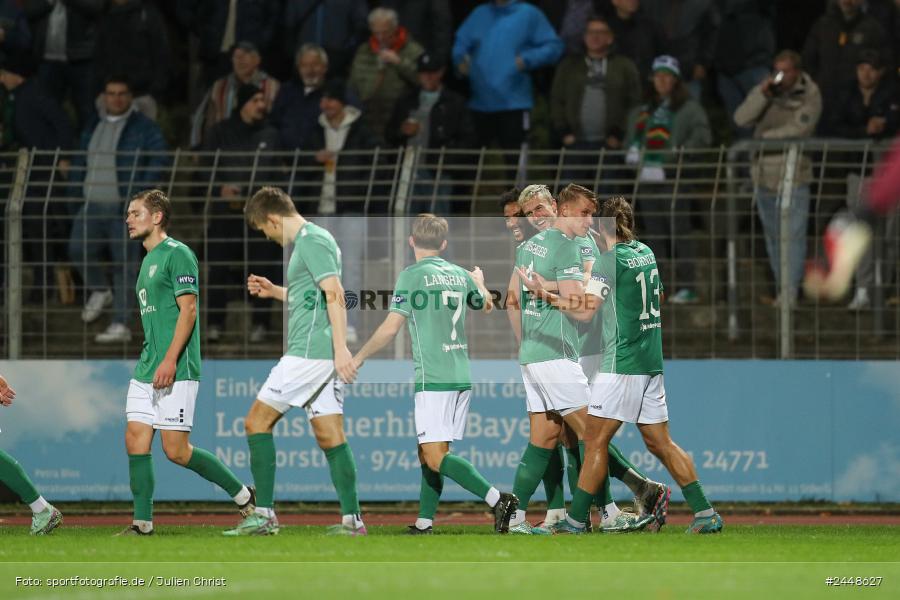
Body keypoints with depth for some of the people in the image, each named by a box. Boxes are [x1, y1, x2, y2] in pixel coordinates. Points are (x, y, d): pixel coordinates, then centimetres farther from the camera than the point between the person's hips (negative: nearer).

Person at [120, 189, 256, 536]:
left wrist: (170, 359, -23)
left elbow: (188, 309, -16)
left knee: (176, 449, -9)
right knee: (136, 441, 0)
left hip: (175, 371, -9)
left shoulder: (177, 254, -9)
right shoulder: (148, 260, 19)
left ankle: (243, 495, 6)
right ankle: (142, 523, 3)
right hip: (145, 370, 9)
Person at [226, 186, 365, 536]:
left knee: (257, 422, -5)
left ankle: (264, 514, -8)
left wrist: (341, 348, -25)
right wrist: (275, 292, 27)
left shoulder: (311, 241, -10)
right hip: (322, 356, 10)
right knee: (329, 435, 6)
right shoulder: (308, 241, 20)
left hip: (309, 353, -10)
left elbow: (334, 294, -19)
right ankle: (351, 519, 1)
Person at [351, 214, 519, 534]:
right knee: (429, 454, 13)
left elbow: (391, 328, -11)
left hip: (433, 378, -7)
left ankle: (497, 499, -23)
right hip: (462, 376, 7)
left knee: (435, 457, -10)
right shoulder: (460, 274, 12)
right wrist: (479, 281, 55)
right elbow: (485, 304, 33)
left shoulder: (412, 275, -7)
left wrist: (358, 358, 0)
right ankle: (424, 524, 11)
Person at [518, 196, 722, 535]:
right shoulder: (646, 254, 12)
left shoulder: (610, 261, -11)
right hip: (652, 364, 8)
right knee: (660, 443, 11)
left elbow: (586, 311, -19)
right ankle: (705, 513, 7)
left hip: (621, 364, -8)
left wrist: (546, 294, -14)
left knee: (595, 442, -3)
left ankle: (576, 520, -2)